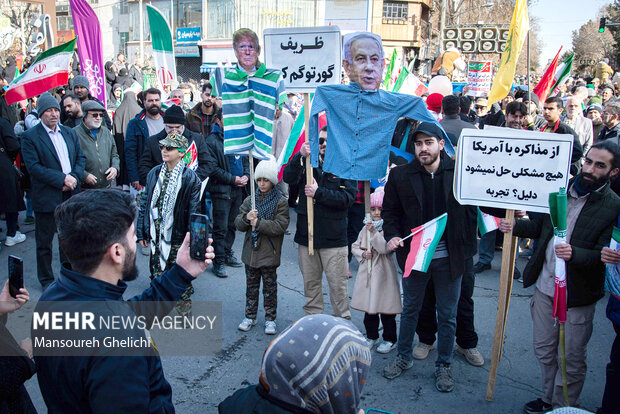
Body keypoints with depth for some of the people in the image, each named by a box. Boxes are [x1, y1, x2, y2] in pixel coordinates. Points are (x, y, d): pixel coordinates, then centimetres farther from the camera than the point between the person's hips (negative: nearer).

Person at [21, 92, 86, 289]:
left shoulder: (70, 133, 11)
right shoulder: (30, 137, -7)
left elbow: (81, 158, 8)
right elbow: (33, 167, -15)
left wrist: (73, 177, -10)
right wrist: (61, 179, -20)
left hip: (71, 195, 5)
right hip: (47, 197, -5)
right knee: (44, 241, 8)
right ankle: (46, 279, 22)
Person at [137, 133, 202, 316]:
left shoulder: (190, 178, -9)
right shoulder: (154, 174, 5)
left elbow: (194, 211, -8)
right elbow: (145, 203, 10)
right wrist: (141, 232, 7)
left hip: (178, 238, -4)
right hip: (156, 235, 4)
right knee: (157, 273, 14)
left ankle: (183, 307, 27)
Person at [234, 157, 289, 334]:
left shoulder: (281, 202, -6)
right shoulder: (249, 200, 7)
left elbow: (280, 226, -16)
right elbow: (238, 224, 4)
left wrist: (258, 223, -21)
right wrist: (246, 218, -18)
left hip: (269, 253, -4)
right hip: (251, 251, 4)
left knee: (270, 287, 7)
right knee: (251, 285, 14)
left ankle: (270, 319, 19)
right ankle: (250, 316, 27)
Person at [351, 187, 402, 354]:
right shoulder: (366, 228, 9)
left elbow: (386, 248, -22)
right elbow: (355, 246, 16)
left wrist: (374, 232, -30)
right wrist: (363, 254, -4)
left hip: (383, 273, -5)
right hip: (367, 272, 5)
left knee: (386, 309, 4)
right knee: (369, 309, 14)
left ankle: (390, 340, 19)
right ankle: (371, 337, 29)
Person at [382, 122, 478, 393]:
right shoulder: (400, 175, -4)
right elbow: (390, 211, 2)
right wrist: (392, 236, -12)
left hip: (449, 258, -1)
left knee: (448, 316, 13)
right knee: (410, 310, 18)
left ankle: (444, 366, 32)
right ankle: (404, 358, 38)